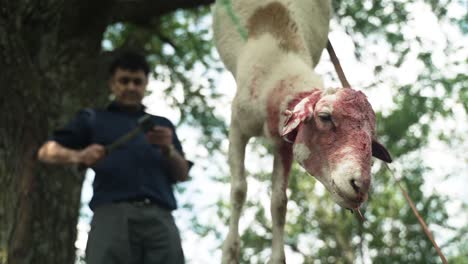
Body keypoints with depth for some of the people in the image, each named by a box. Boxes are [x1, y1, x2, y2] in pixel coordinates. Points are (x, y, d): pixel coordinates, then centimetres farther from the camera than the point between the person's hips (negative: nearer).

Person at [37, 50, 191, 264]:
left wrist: (168, 150, 0)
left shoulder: (162, 125, 31)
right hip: (113, 214, -2)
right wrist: (78, 156, -7)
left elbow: (182, 175, 22)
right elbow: (46, 151, 15)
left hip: (159, 218, 2)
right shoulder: (94, 119, 23)